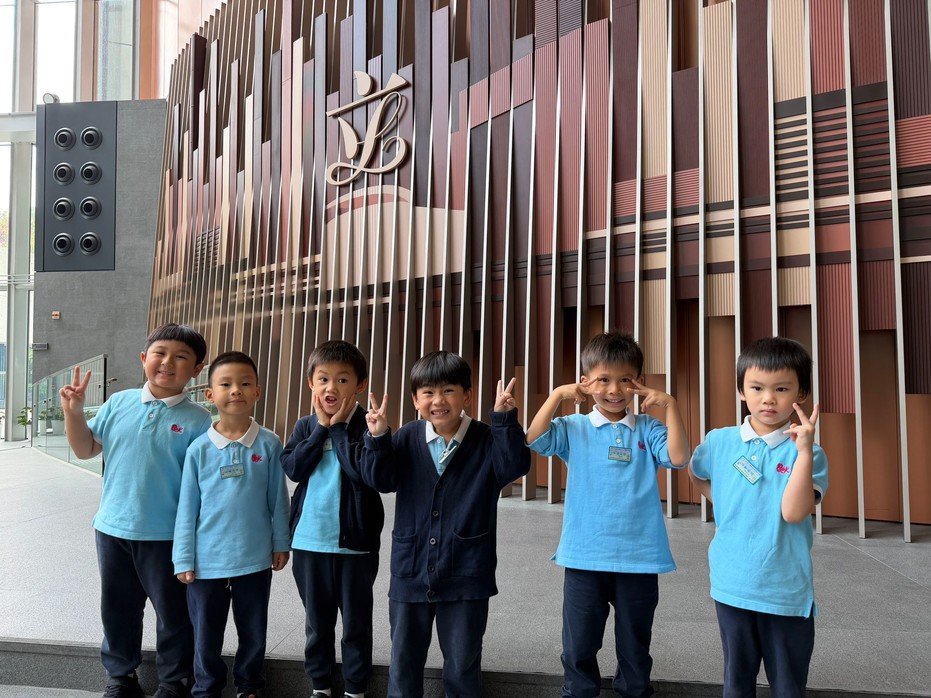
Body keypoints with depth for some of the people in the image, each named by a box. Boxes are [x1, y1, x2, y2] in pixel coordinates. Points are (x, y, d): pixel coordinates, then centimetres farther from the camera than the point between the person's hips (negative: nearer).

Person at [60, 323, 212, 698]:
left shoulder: (197, 420, -11)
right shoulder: (119, 404, 1)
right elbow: (86, 449, 10)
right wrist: (74, 412, -3)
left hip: (166, 536, -4)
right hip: (112, 528, 4)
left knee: (173, 612, 11)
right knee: (117, 609, 20)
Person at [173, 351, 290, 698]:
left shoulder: (269, 444, -7)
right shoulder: (199, 448, -7)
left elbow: (277, 499, 1)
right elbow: (187, 506, -1)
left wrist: (280, 543, 5)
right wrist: (183, 559, 0)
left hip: (255, 558, 0)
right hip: (207, 559, 0)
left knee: (253, 632, 17)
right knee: (206, 634, 16)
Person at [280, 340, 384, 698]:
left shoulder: (366, 426, -8)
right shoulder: (305, 427, 3)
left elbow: (362, 471, -23)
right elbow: (293, 468, -11)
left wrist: (339, 427, -17)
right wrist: (321, 428, -13)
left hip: (355, 541, -3)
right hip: (309, 539, 3)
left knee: (357, 620, 11)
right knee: (317, 619, 18)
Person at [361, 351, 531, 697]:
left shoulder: (485, 440, -5)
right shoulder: (406, 439, 0)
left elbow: (515, 466, -19)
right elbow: (380, 480, -7)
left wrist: (505, 421, -30)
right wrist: (378, 438, -22)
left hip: (465, 575, -2)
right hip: (411, 569, 2)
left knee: (463, 664, 13)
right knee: (404, 659, 18)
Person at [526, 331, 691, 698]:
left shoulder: (647, 429, 1)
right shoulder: (574, 428, 0)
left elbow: (678, 457, -13)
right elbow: (534, 439, -14)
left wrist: (669, 405, -15)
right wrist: (558, 395, -16)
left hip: (639, 558, 1)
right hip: (585, 556, 0)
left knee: (635, 646, 19)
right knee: (579, 647, 14)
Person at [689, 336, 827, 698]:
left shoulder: (807, 453, -10)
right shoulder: (719, 441, -2)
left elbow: (793, 512, -23)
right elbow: (696, 475, 18)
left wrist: (804, 451, -28)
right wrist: (726, 505, 6)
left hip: (787, 590, -2)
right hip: (732, 584, 2)